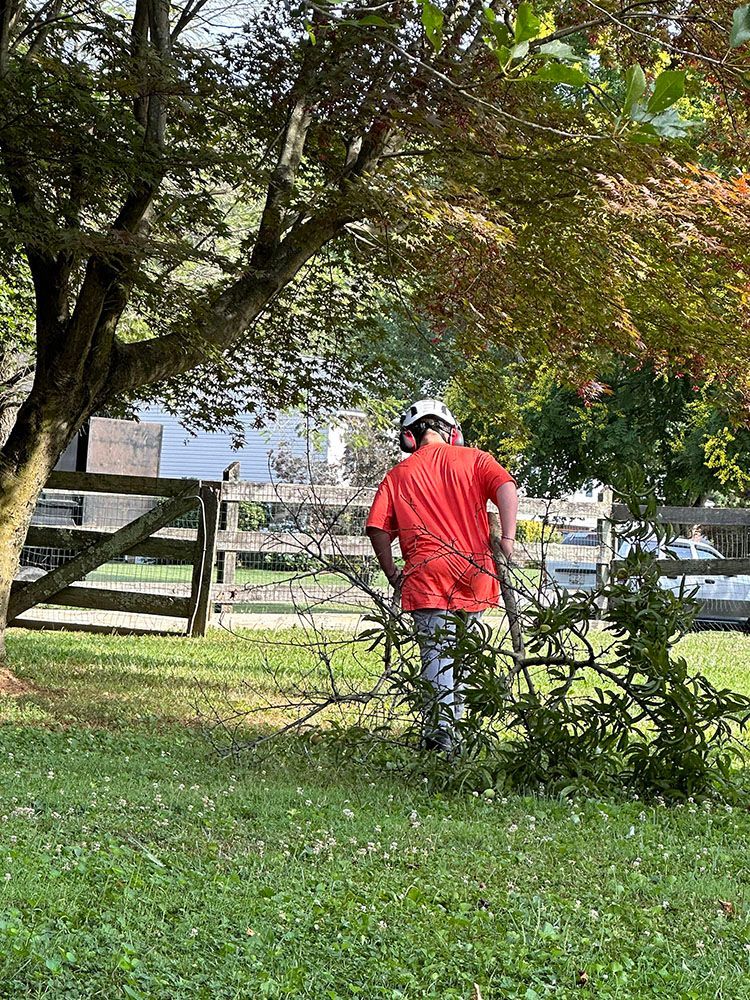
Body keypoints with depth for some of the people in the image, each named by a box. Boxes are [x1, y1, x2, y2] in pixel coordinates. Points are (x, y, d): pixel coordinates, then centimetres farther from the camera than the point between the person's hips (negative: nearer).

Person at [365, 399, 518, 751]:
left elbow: (377, 527, 2)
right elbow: (506, 487, -6)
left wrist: (392, 574, 11)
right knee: (462, 654, 14)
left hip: (427, 576, -1)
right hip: (474, 575, 2)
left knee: (437, 656, -4)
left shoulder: (399, 474, 12)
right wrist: (507, 540, -9)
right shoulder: (473, 459, 12)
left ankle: (440, 735, -16)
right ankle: (452, 726, 16)